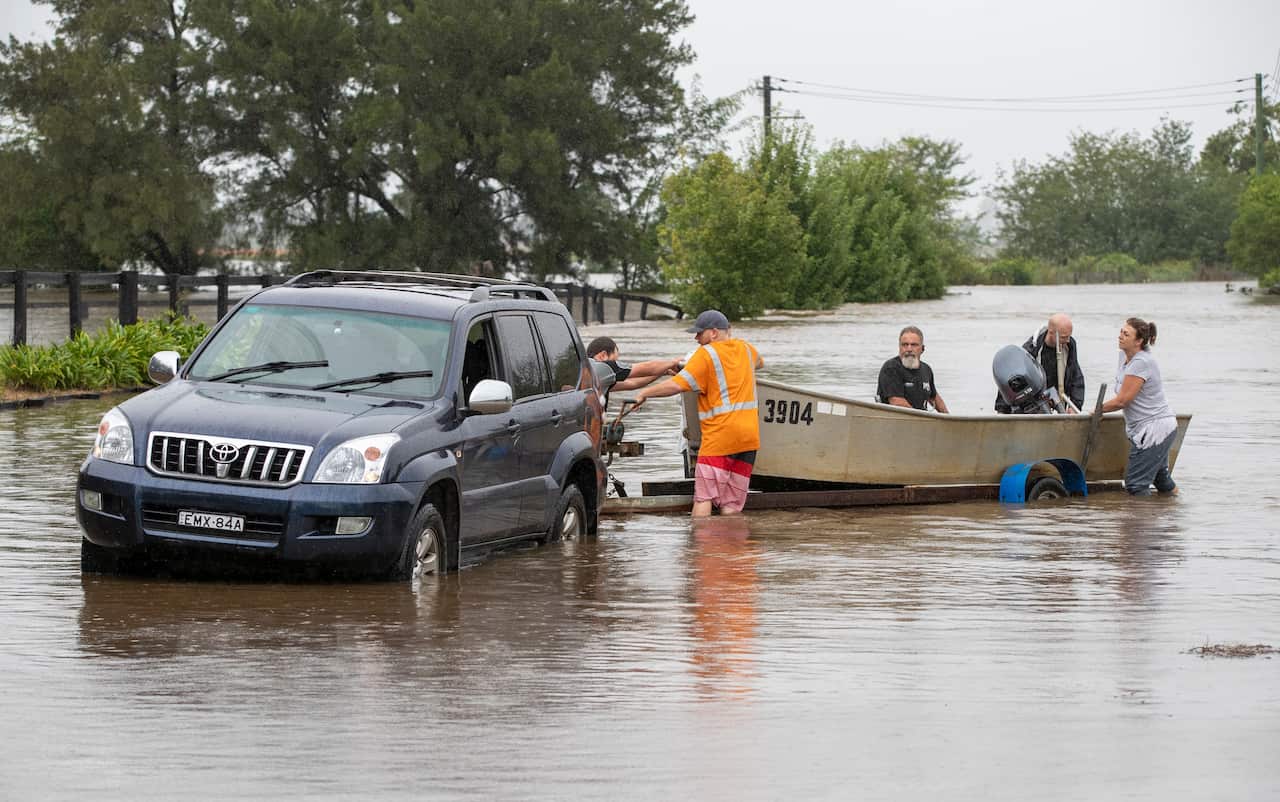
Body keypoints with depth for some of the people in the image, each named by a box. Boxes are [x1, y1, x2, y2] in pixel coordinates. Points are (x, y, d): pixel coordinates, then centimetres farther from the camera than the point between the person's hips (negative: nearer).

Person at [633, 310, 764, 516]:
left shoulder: (706, 354, -7)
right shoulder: (745, 349, 14)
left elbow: (678, 385, -16)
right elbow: (759, 363, 39)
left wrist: (644, 393, -6)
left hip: (719, 436, -6)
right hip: (748, 436, 6)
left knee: (703, 497, -6)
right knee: (732, 503, 4)